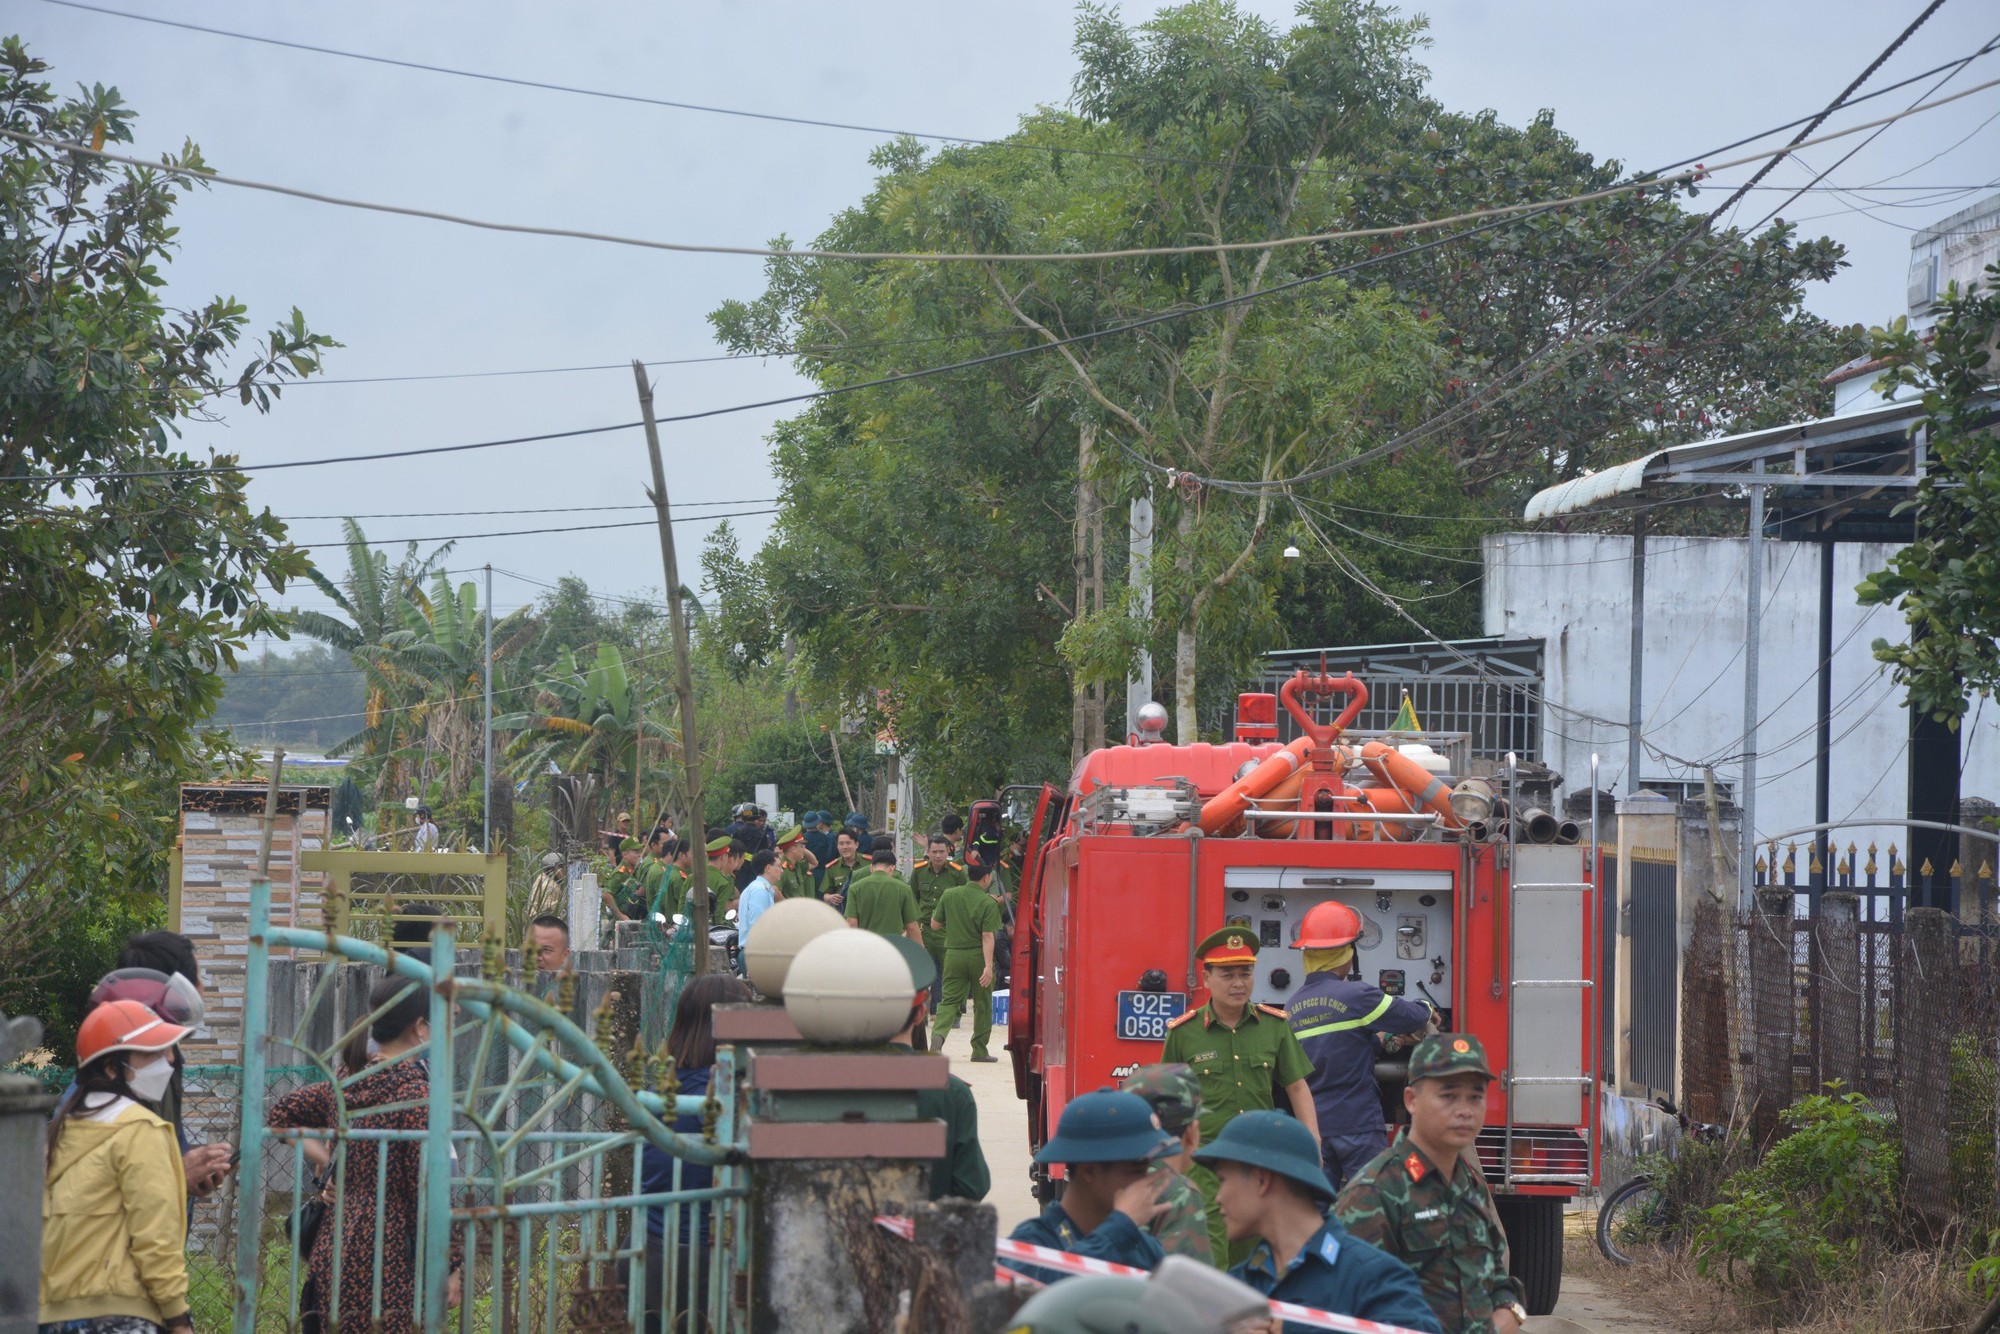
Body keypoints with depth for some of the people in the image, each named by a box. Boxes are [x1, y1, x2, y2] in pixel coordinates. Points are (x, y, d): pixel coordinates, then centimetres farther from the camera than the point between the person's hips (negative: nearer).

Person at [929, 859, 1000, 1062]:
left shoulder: (949, 895, 1)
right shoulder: (988, 903, -10)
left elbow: (935, 925, 9)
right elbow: (987, 937, -17)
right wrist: (988, 966, -20)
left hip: (953, 954, 3)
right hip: (978, 956, -2)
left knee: (949, 1000, 5)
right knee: (982, 1004, 12)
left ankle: (938, 1032, -24)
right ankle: (979, 1050, 17)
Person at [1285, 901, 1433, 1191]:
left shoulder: (1293, 1006, 9)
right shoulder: (1356, 996, -12)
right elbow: (1412, 1017, -7)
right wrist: (1426, 1009, 15)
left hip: (1311, 1125, 6)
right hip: (1357, 1124, -6)